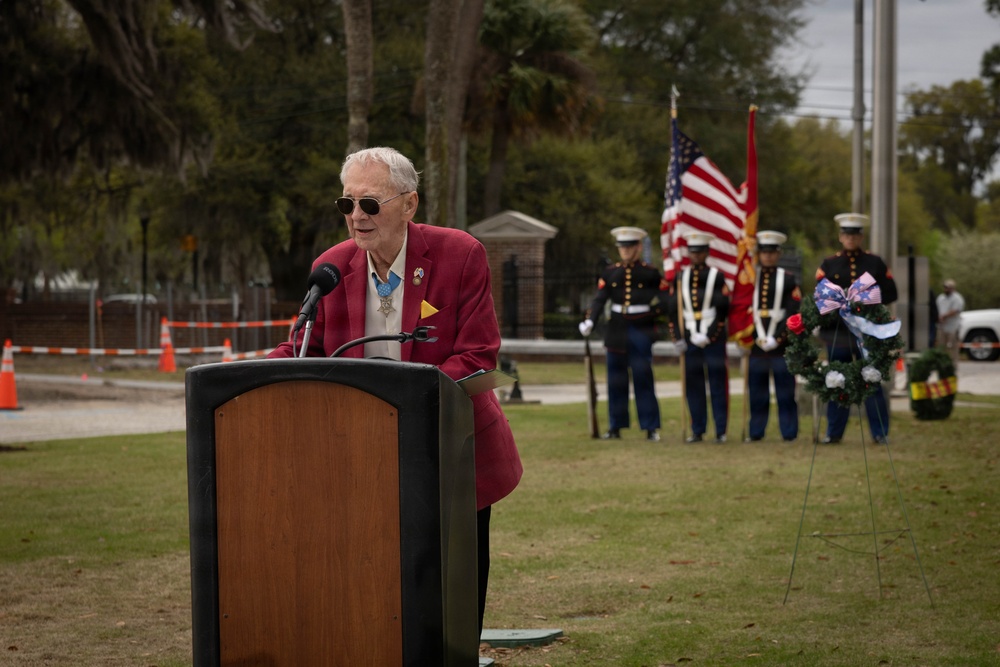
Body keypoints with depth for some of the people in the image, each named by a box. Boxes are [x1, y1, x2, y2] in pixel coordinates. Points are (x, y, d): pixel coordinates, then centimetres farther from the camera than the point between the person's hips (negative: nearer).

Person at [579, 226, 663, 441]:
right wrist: (589, 321, -18)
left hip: (641, 330, -3)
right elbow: (599, 300, -3)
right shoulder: (610, 273, 5)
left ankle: (651, 428, 1)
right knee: (616, 380, 6)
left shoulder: (650, 273, -1)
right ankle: (615, 427, 13)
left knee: (643, 378, -4)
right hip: (617, 331, 3)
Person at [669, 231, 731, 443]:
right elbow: (673, 310, 9)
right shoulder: (680, 277, 10)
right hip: (690, 339, 3)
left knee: (718, 384, -2)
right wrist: (677, 338, 1)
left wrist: (708, 337, -12)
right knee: (693, 385, 4)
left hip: (714, 339, -3)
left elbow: (722, 310, -5)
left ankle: (721, 431, 2)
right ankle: (697, 430, 10)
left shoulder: (718, 276, 0)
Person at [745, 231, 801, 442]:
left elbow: (792, 313, -3)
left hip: (781, 343, -2)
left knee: (785, 390, -1)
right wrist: (756, 337, -1)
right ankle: (756, 432, 8)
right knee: (757, 390, 3)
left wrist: (777, 338, -12)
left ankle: (789, 432, 3)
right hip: (756, 343, 2)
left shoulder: (788, 279, 3)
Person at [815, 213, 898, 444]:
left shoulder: (875, 263, 8)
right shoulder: (828, 264, 9)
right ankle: (834, 432, 12)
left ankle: (880, 433, 5)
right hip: (838, 332, 1)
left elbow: (891, 293, 5)